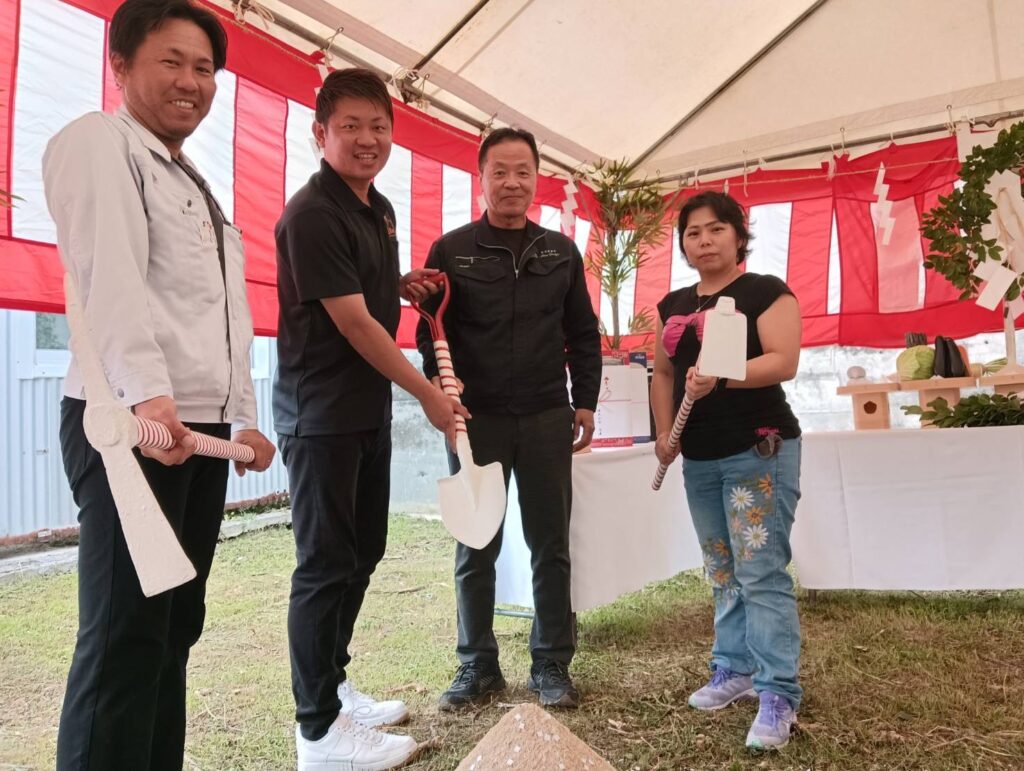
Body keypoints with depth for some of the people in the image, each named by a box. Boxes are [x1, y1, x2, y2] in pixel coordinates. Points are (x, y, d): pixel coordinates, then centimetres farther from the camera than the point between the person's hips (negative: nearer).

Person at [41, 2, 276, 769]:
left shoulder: (198, 187, 25)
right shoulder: (97, 141, 0)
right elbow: (110, 274, -18)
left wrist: (245, 416, 17)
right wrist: (146, 391, -31)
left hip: (202, 426, 8)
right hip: (130, 420, -8)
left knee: (175, 626, 11)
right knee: (125, 631, -5)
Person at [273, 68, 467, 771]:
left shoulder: (379, 208, 12)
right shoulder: (312, 213, -15)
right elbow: (352, 322, -18)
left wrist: (405, 286, 5)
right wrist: (426, 392, -13)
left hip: (369, 408, 9)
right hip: (321, 413, -9)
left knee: (363, 553, 16)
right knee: (327, 564, -1)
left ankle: (334, 684, 33)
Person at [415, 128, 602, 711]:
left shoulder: (561, 252, 11)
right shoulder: (451, 250, 3)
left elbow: (583, 333, 13)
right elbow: (432, 331, 2)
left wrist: (585, 401, 6)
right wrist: (440, 382, -15)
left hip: (547, 420, 2)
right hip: (477, 419, -1)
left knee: (551, 545, 7)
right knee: (476, 548, 7)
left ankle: (552, 663, 22)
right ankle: (478, 666, 22)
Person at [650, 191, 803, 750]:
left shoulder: (765, 292, -5)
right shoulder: (674, 306, 14)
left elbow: (784, 362, -16)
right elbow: (662, 372, 18)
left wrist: (720, 377, -31)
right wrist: (664, 432, 6)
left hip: (760, 452, -6)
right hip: (699, 458, 7)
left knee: (762, 572, -8)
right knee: (721, 571, 13)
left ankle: (779, 694, 0)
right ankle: (734, 670, 25)